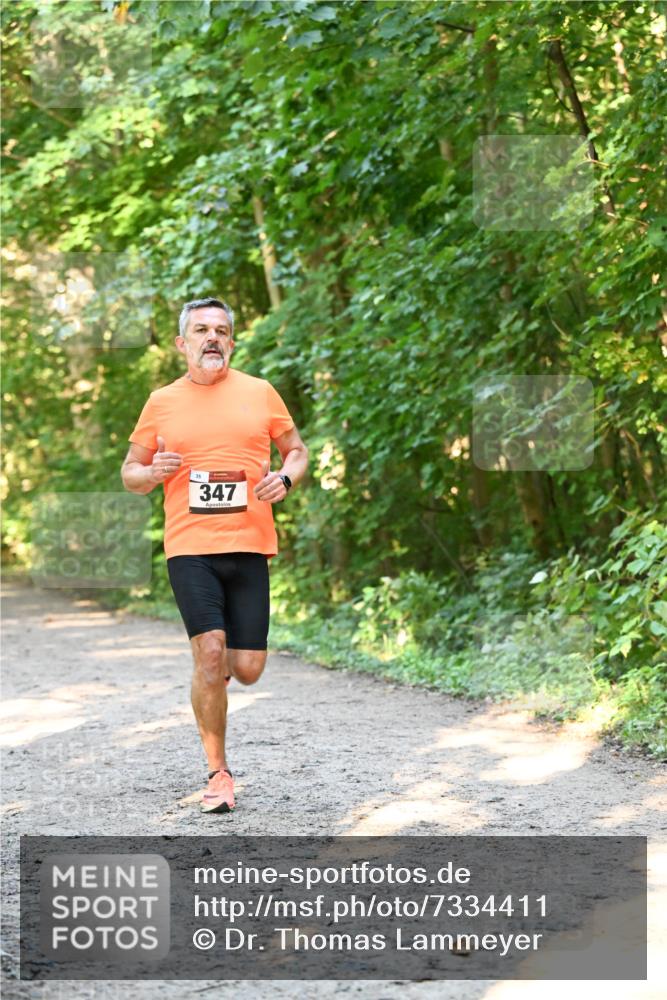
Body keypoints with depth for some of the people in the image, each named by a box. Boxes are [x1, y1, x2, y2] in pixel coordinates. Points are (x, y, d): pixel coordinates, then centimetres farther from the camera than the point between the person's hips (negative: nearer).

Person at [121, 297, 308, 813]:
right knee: (209, 654, -14)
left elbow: (298, 451, 16)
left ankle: (216, 674, 36)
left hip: (250, 546, 1)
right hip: (189, 548, -1)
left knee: (247, 669, -3)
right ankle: (218, 773, 0)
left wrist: (285, 478, -6)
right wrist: (151, 472, -9)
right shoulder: (162, 403, 8)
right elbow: (129, 472, 14)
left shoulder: (259, 393, 8)